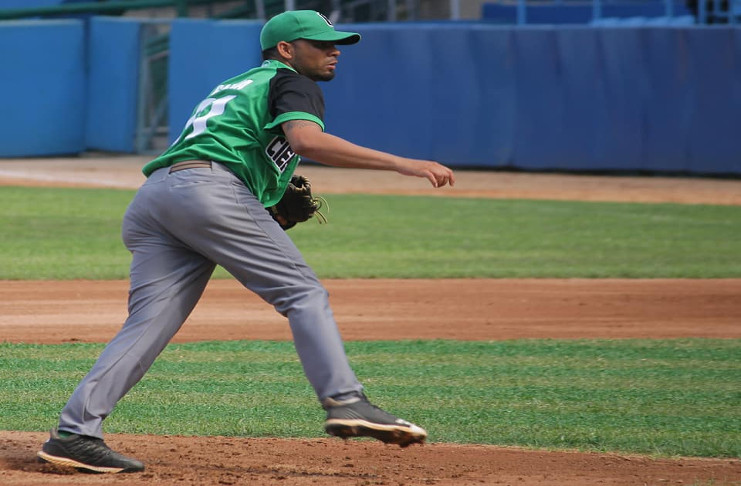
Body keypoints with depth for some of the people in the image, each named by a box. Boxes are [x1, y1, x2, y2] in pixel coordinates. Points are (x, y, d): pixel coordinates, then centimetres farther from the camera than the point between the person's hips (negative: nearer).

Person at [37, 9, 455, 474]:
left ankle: (75, 431, -13)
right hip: (209, 188, -8)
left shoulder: (232, 87, 37)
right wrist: (402, 164, -15)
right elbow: (307, 140, -11)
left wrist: (274, 205, 23)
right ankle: (345, 401, -21)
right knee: (303, 292, -5)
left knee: (149, 322, -1)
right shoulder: (292, 83, 11)